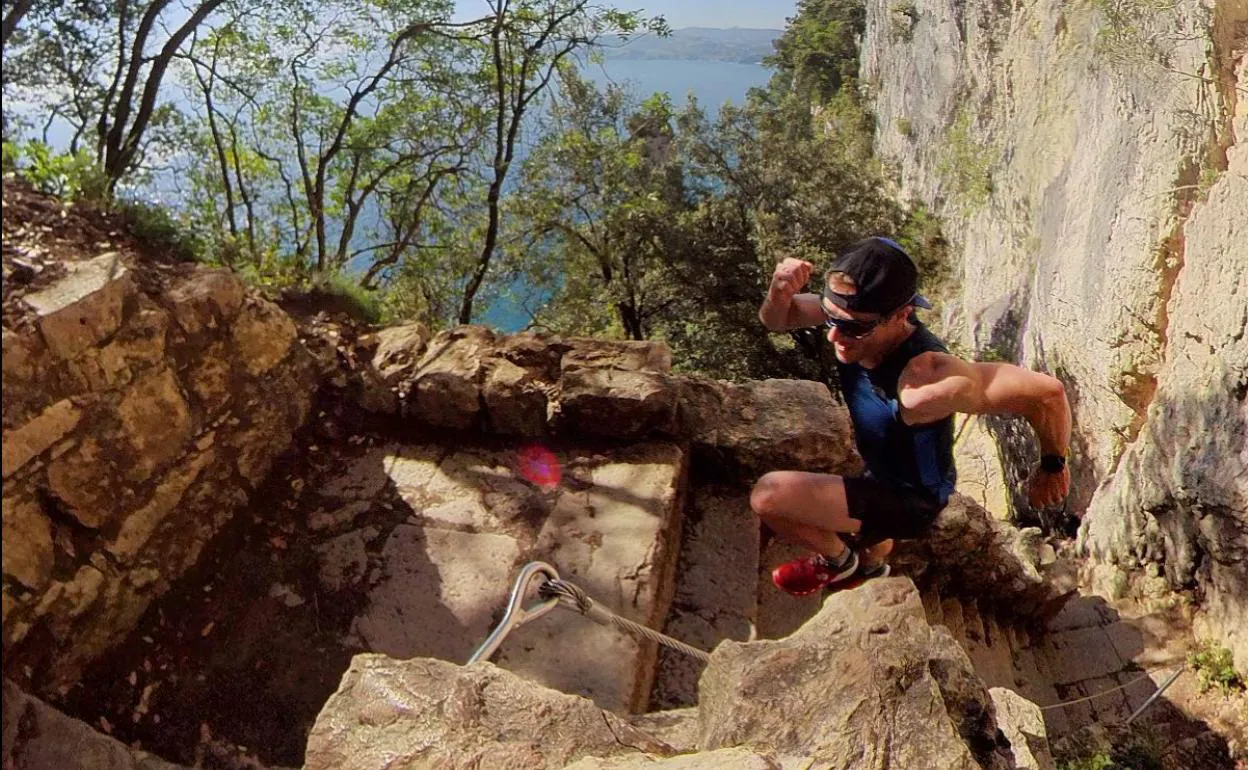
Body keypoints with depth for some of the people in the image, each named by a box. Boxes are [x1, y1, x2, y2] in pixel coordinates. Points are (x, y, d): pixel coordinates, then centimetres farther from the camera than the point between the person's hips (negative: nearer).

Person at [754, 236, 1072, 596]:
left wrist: (1053, 466, -18)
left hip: (911, 501, -7)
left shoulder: (926, 382, -44)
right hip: (881, 477, 7)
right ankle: (872, 562, 75)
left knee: (769, 495, -23)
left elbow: (1047, 391, -36)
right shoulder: (855, 315, -24)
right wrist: (780, 291, -36)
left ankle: (838, 561, 8)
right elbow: (775, 320, -12)